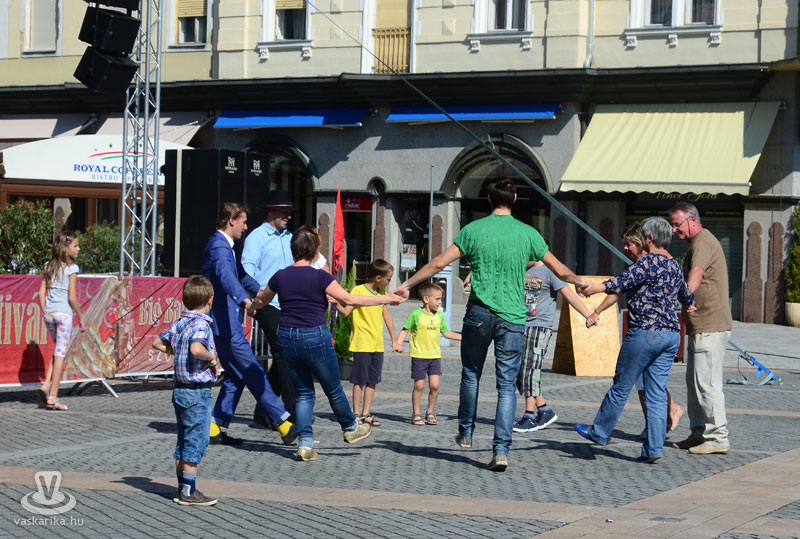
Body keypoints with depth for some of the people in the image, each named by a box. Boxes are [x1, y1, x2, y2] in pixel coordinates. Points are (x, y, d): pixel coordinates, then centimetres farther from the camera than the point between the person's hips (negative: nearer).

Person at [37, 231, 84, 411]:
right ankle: (52, 397, 0)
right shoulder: (71, 268, -6)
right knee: (61, 353, 0)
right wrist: (80, 317, -2)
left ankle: (46, 384, 4)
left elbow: (41, 292, 8)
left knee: (58, 350, 22)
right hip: (64, 313, -6)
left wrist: (45, 312, 15)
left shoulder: (49, 266, 11)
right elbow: (72, 297, -11)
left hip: (49, 313, 6)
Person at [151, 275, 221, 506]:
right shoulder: (201, 324, -16)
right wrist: (212, 359, -18)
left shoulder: (179, 324, 9)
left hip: (180, 390, 9)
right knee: (196, 441, -3)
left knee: (183, 442, 15)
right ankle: (189, 491, 0)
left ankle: (182, 488, 21)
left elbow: (157, 342, 18)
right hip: (198, 392, -9)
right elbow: (196, 348, -34)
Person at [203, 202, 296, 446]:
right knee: (254, 374, -8)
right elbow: (225, 274, -37)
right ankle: (284, 424, -7)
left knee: (236, 376, 12)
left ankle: (215, 428, 12)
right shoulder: (219, 246, -16)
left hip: (226, 322, 11)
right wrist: (244, 299, -52)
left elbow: (240, 274, 34)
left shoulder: (223, 245, 18)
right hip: (225, 322, -11)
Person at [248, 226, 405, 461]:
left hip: (287, 338, 4)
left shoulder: (280, 276, 2)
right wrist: (386, 298, -6)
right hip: (315, 338, -4)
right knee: (333, 389, 16)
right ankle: (350, 428, 36)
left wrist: (251, 308, 45)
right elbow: (348, 299, -14)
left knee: (304, 392, 14)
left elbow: (261, 301, 20)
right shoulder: (319, 276, -12)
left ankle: (305, 443, 6)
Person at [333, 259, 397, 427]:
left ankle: (366, 413, 12)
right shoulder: (358, 290, -8)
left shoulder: (381, 293, 14)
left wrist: (394, 340, 21)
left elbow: (387, 316, 21)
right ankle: (356, 413, 3)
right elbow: (346, 312, -12)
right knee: (359, 380, -3)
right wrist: (336, 303, -32)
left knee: (372, 380, 7)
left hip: (377, 344, 7)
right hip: (362, 344, -7)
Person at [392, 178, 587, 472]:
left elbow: (438, 263, -3)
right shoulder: (528, 233, 2)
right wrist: (580, 283, 28)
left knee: (471, 374, 21)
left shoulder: (474, 229, 0)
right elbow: (561, 271, 7)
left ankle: (466, 433, 32)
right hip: (513, 318, 0)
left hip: (479, 313, 0)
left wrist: (407, 285, 8)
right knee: (507, 385, 3)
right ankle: (501, 450, -5)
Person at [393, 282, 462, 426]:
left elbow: (446, 333, 20)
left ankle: (430, 412, 13)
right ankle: (416, 414, 10)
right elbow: (405, 330, -2)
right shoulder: (416, 314, -6)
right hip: (419, 356, -4)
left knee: (434, 385, -4)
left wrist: (463, 337, 15)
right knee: (419, 385, -2)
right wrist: (398, 344, -17)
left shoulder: (439, 316, 9)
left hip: (435, 356, 4)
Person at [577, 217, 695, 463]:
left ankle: (599, 432, 21)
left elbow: (621, 283, -23)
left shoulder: (649, 261, -11)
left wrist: (595, 288, -18)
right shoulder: (676, 267, 14)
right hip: (671, 334, 7)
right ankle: (654, 448, 2)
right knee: (657, 393, 6)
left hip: (644, 333, -7)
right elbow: (688, 298, 31)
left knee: (621, 386, 7)